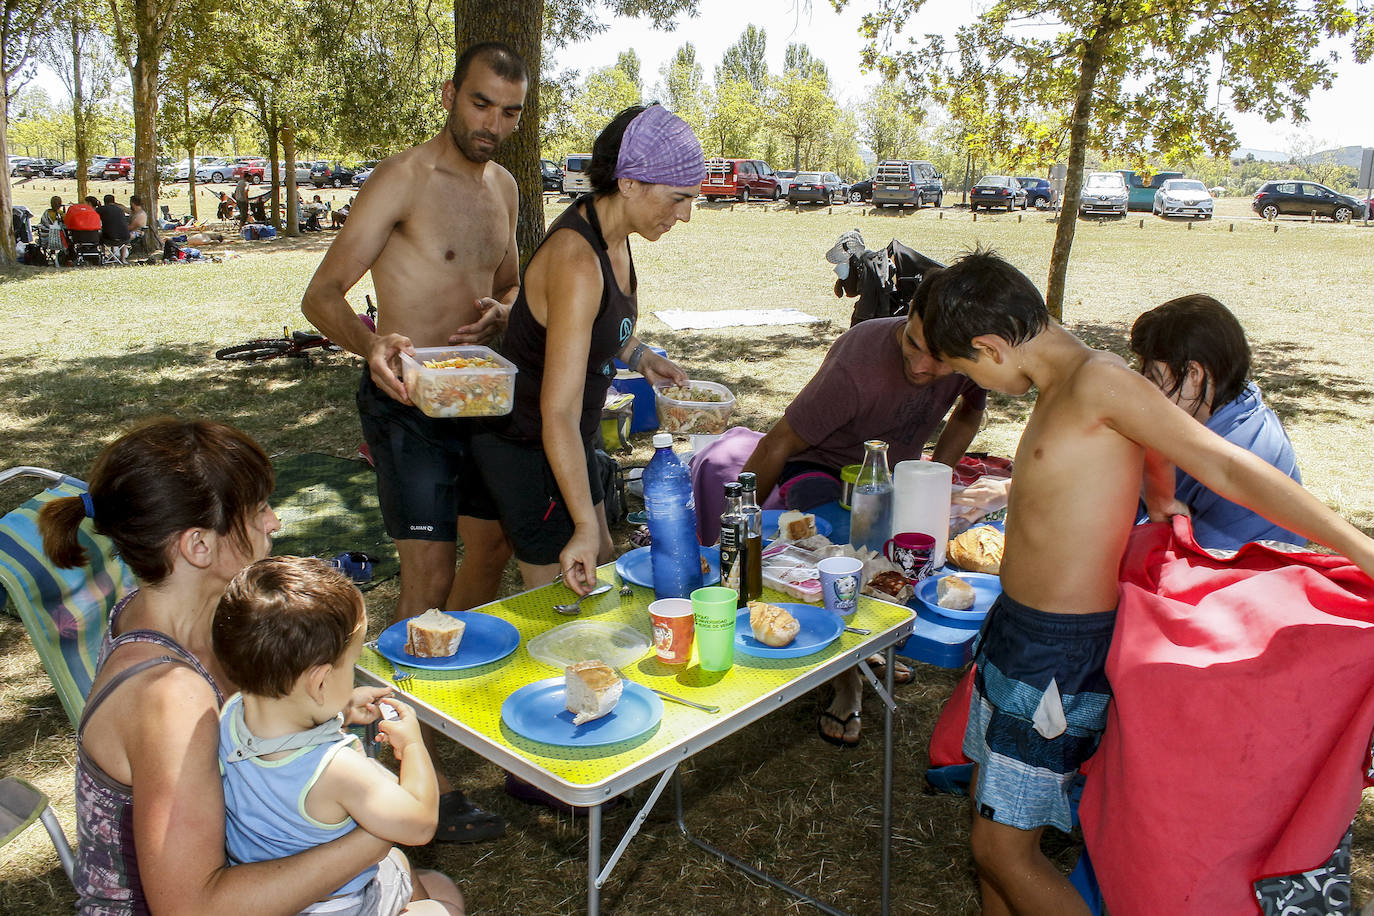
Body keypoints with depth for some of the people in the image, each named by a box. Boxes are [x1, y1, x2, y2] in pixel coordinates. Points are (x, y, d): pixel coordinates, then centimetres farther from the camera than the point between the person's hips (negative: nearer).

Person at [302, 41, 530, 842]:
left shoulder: (503, 186, 10)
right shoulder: (403, 180, -13)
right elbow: (323, 294, -16)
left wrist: (501, 312, -3)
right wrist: (370, 343, -38)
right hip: (408, 401, -8)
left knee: (493, 542, 20)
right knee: (430, 578, -10)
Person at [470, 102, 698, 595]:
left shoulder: (611, 234, -3)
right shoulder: (576, 261, -31)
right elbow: (559, 413, -36)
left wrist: (638, 355, 3)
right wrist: (585, 525, -38)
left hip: (567, 438, 10)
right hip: (526, 449, -10)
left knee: (600, 564, 24)